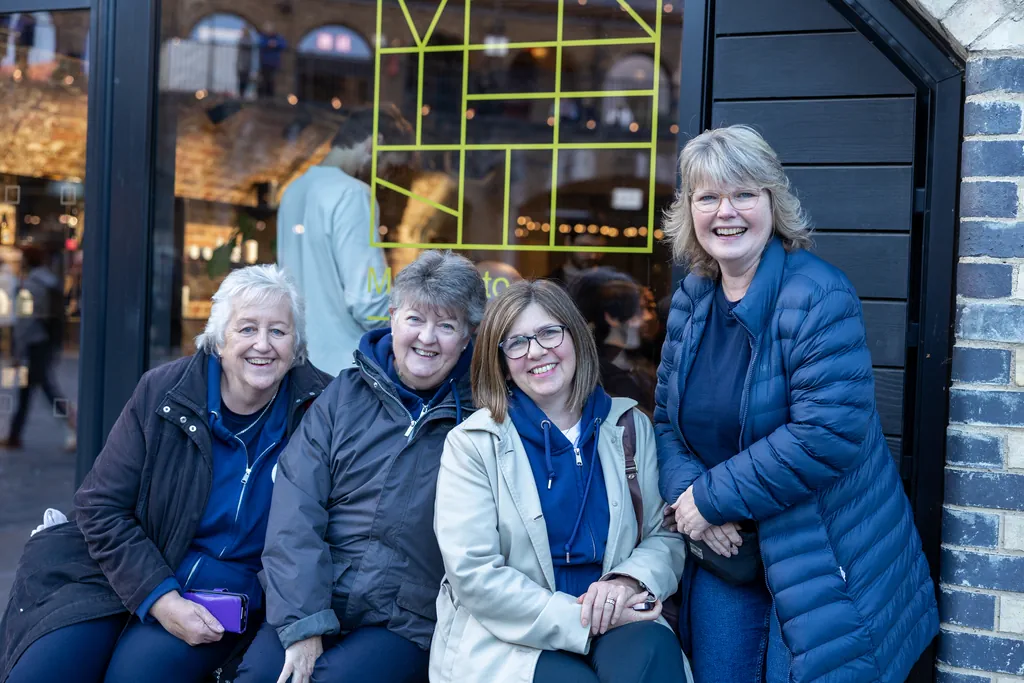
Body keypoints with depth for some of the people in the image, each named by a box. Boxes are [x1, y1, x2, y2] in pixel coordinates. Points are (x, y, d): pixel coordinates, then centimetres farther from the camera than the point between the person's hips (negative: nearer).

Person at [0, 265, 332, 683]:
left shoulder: (320, 409, -7)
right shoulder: (162, 393, -6)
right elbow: (101, 507, -5)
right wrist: (159, 597, -16)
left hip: (229, 591, -1)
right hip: (125, 574, 1)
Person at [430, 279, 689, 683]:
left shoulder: (630, 428, 9)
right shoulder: (472, 444, -2)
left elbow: (666, 535, 10)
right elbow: (473, 574, -10)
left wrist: (630, 579, -13)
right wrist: (580, 621, -18)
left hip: (615, 624, 2)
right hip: (509, 635, -2)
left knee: (653, 649, -31)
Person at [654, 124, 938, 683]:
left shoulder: (819, 296, -17)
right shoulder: (691, 300, 5)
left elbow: (828, 433, -26)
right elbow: (668, 418, 8)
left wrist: (711, 498, -20)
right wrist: (688, 497, -13)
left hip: (824, 563, -6)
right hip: (722, 554, 6)